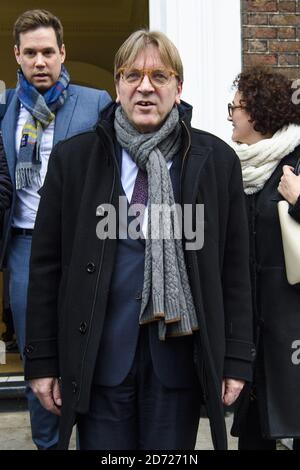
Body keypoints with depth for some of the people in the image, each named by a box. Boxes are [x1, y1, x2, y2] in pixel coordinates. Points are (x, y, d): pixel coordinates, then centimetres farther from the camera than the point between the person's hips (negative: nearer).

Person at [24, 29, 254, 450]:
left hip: (179, 355, 0)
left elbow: (235, 268, 3)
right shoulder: (73, 158, 1)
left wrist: (236, 359, 1)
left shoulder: (216, 159, 1)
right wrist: (42, 360, 1)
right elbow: (46, 265, 3)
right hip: (98, 355, 0)